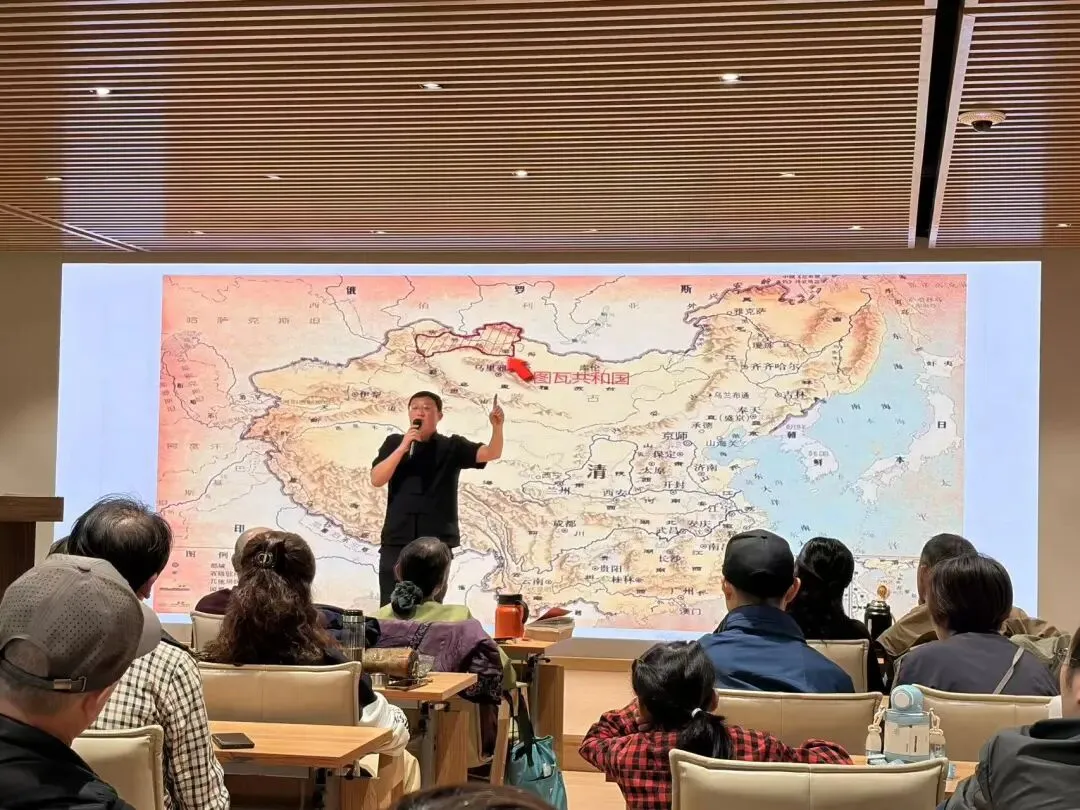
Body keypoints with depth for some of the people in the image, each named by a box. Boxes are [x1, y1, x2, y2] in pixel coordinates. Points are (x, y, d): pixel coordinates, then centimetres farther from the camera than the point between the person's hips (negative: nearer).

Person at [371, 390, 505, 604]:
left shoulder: (452, 446, 5)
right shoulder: (394, 443, 8)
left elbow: (491, 453, -8)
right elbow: (376, 480, -4)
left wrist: (497, 426, -28)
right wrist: (402, 448, -13)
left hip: (437, 542, -1)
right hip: (396, 540, 1)